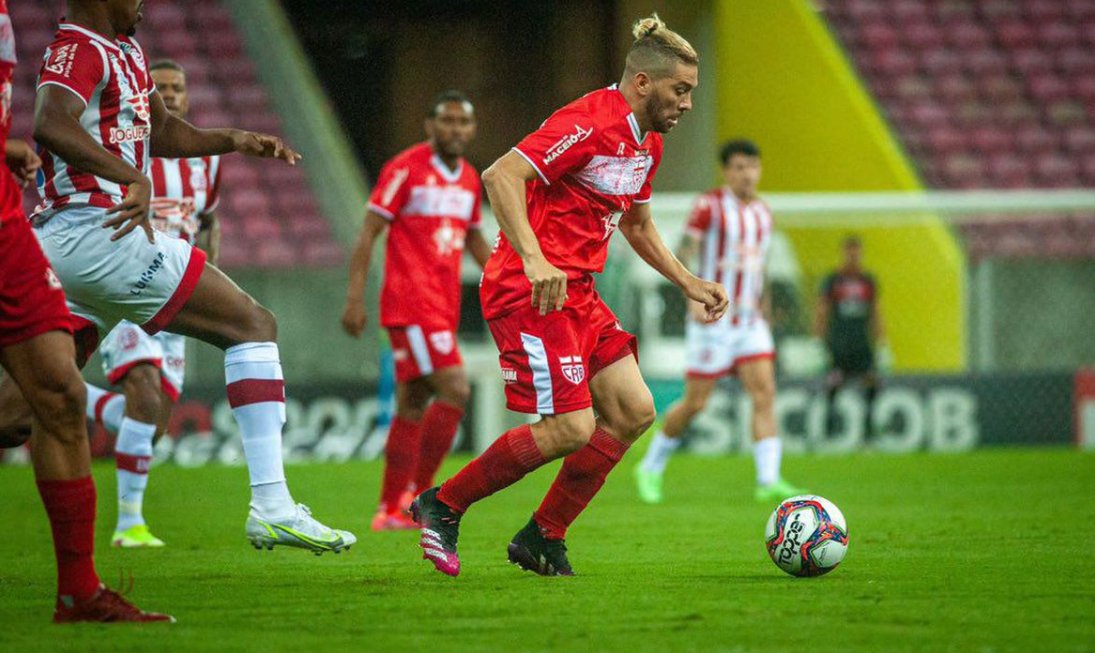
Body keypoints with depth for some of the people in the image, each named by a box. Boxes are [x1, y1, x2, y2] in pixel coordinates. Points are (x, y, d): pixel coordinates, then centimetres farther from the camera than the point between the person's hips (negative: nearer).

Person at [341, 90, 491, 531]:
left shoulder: (470, 180, 13)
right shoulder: (405, 169, -8)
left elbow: (474, 239, 27)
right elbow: (368, 233, -7)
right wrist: (355, 297, -13)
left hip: (443, 308, 8)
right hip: (411, 303, -8)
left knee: (414, 405, 10)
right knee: (454, 390, -17)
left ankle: (391, 511, 15)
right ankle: (417, 493, -10)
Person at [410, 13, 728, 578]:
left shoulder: (647, 142, 14)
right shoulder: (590, 125, -18)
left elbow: (636, 225, 30)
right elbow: (501, 175, -26)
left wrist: (689, 284, 22)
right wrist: (534, 261, -35)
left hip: (575, 294, 10)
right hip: (528, 292, -10)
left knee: (634, 411, 0)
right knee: (571, 430, -14)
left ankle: (542, 539, 9)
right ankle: (442, 506, 3)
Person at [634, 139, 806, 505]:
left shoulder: (763, 213, 12)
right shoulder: (709, 206, -8)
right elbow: (683, 255, -11)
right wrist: (695, 298, -24)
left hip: (750, 322, 6)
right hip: (713, 322, -6)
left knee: (765, 395, -10)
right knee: (695, 403, -1)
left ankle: (769, 481, -15)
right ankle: (651, 468, 19)